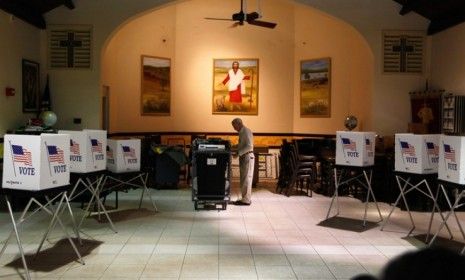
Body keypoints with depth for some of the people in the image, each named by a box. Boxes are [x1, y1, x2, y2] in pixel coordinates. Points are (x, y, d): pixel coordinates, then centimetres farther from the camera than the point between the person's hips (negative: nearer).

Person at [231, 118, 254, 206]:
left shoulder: (246, 132, -14)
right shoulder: (241, 132, 16)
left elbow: (249, 146, -22)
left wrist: (239, 152, -21)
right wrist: (238, 151, 8)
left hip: (247, 157, -10)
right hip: (243, 157, 10)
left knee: (246, 179, -6)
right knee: (243, 179, 12)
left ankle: (246, 200, -2)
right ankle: (246, 198, 19)